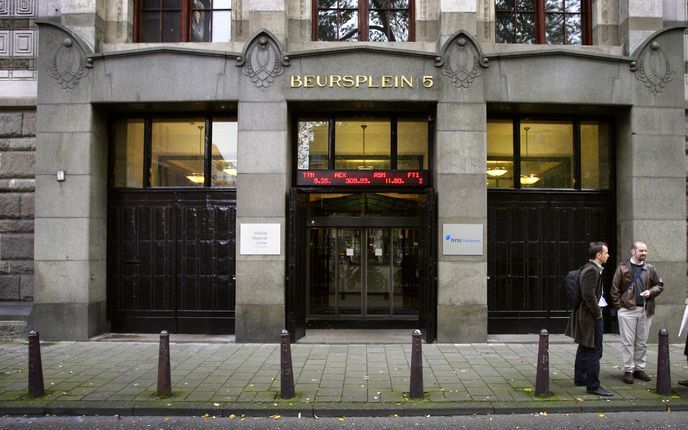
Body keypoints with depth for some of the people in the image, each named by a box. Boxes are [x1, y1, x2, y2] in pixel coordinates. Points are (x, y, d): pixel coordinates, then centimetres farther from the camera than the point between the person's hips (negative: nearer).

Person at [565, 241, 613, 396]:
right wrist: (597, 313, -17)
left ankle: (580, 378, 32)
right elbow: (588, 295, -27)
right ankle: (593, 385, -1)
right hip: (591, 316, -11)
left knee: (584, 348, 20)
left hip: (585, 315, 11)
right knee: (594, 351, -6)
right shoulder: (592, 270, -20)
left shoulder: (588, 268, 12)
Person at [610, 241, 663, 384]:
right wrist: (619, 305, -8)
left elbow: (660, 285, 16)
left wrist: (650, 292, -4)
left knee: (642, 342, 12)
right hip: (627, 310, -4)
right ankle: (628, 370, 7)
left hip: (645, 310, 4)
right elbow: (615, 289, -1)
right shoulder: (623, 268, -2)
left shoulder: (650, 269, 9)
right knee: (627, 342, 0)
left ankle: (639, 369, 23)